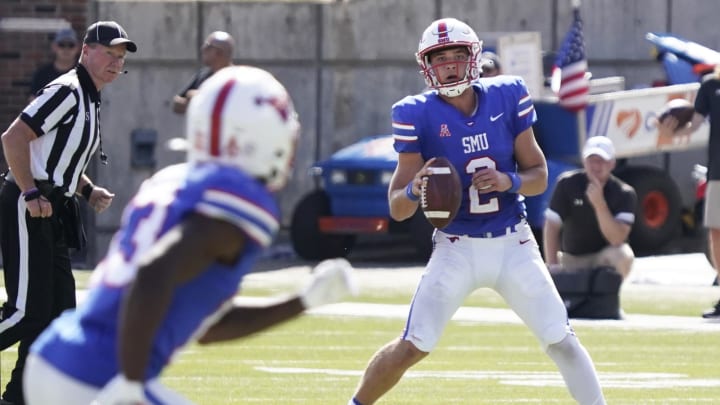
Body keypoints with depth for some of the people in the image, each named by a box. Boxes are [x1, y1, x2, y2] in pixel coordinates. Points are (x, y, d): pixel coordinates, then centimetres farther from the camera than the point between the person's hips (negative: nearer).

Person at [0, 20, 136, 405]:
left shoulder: (90, 99, 18)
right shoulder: (66, 91, -12)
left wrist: (88, 190, 14)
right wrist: (31, 194, -22)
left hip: (52, 213, 10)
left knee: (59, 310, 9)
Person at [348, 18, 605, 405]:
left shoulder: (506, 97, -4)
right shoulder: (418, 115, -11)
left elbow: (539, 176, 3)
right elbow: (397, 209, -8)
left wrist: (509, 181, -19)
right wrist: (415, 190, -31)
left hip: (513, 245, 2)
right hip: (457, 249, -2)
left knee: (562, 340, 1)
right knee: (412, 347, -8)